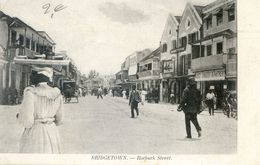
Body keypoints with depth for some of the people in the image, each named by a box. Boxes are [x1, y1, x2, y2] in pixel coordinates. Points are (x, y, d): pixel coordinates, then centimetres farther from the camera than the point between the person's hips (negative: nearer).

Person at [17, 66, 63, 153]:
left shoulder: (31, 92, -13)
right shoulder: (57, 94, 3)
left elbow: (27, 121, -16)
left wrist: (20, 117, 5)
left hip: (34, 136, -5)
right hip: (52, 134, 6)